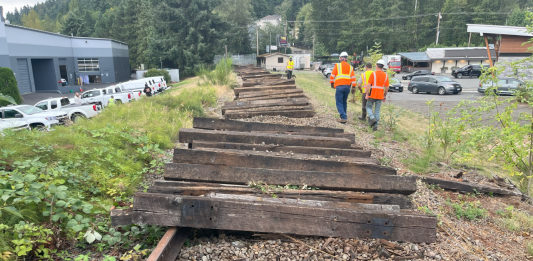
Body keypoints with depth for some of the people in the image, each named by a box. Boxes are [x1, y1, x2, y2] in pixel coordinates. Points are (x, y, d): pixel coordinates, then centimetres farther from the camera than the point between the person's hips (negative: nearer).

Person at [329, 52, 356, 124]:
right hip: (347, 87, 5)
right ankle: (343, 117, 24)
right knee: (344, 102, 18)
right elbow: (353, 78, 6)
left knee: (339, 103, -2)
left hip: (339, 86, -5)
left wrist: (332, 83, 14)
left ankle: (344, 118, -14)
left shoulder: (337, 65, -1)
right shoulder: (350, 67, 11)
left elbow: (332, 75, 0)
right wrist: (353, 87, 9)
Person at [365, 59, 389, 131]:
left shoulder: (373, 74, -7)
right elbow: (387, 87, 7)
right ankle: (375, 126, 9)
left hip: (372, 95, -4)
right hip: (380, 96, 4)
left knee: (369, 107, 13)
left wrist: (367, 94, -6)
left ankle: (372, 118, -12)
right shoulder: (386, 75, 6)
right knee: (377, 111, 9)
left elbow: (369, 85, -12)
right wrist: (385, 96, 16)